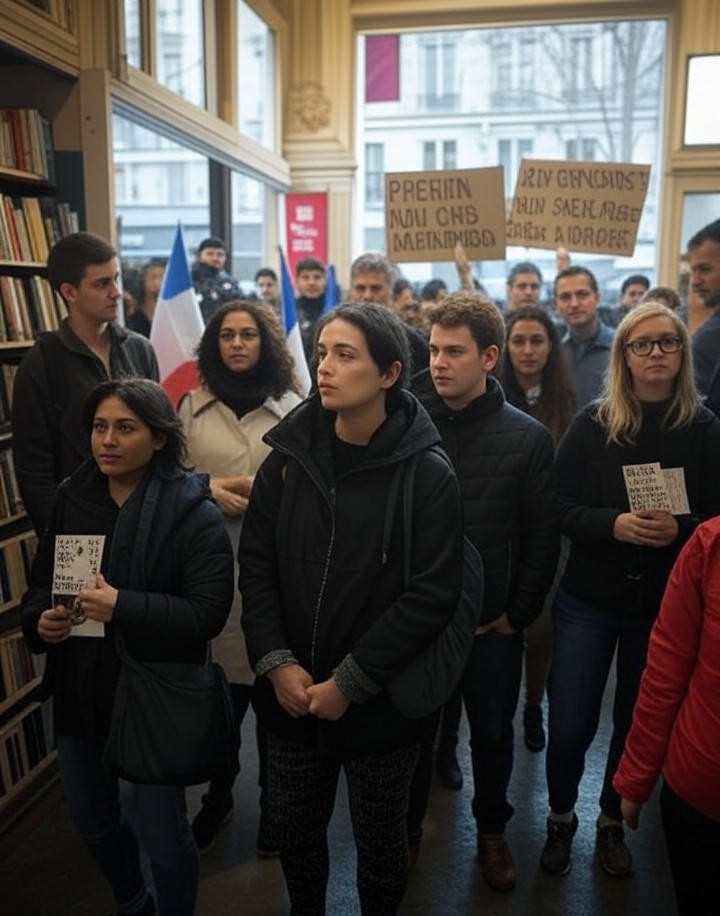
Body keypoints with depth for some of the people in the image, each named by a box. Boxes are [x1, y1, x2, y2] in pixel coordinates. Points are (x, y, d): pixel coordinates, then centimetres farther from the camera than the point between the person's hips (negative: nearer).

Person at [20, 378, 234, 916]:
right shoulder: (72, 499, 3)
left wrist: (123, 608, -30)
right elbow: (41, 582, 13)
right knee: (93, 822, 23)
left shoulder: (192, 511, -15)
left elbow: (209, 612, -21)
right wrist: (38, 619, -8)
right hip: (79, 693, 6)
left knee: (160, 832, 8)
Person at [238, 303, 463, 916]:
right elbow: (256, 563, -1)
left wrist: (351, 681, -17)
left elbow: (433, 594, -16)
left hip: (381, 700, -3)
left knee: (379, 837, 18)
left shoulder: (427, 474, -14)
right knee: (294, 829, 22)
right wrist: (276, 662, -11)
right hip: (291, 693, 4)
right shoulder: (288, 456, -3)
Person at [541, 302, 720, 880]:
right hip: (589, 598, 0)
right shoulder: (593, 423, -4)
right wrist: (614, 524, -23)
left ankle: (613, 823, 39)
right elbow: (557, 505, -7)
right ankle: (561, 818, 32)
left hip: (664, 603, 1)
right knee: (570, 725, 4)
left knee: (638, 722, 15)